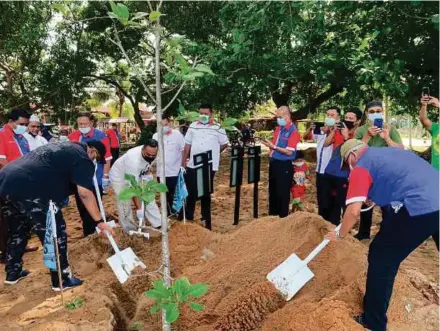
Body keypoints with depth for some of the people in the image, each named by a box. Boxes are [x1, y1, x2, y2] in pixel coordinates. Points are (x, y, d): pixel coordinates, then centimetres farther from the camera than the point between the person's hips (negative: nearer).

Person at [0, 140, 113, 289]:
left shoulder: (63, 147, 28)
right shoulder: (83, 158, 0)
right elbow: (85, 193, -9)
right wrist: (99, 221, -6)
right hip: (28, 189, -10)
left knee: (18, 231, 27)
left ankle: (13, 273, 41)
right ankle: (62, 280, 14)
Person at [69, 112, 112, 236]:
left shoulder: (100, 136, -11)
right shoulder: (73, 136, 0)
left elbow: (107, 158, -10)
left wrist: (105, 176, -11)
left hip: (96, 179, -5)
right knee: (82, 209, 16)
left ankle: (91, 234, 21)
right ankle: (88, 233, 32)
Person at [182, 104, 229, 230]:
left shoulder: (217, 128, -4)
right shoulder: (193, 126, 5)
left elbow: (224, 144, 7)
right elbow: (187, 145, 8)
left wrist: (213, 153, 7)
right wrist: (183, 162, 4)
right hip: (192, 165, 3)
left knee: (205, 193, 8)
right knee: (191, 192, 7)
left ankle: (206, 220, 21)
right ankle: (188, 218, 21)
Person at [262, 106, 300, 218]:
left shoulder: (293, 131, -14)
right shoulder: (278, 128, 10)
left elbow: (289, 152, -20)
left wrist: (273, 146, -22)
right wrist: (269, 144, 4)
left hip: (284, 166, -8)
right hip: (274, 163, 8)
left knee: (282, 193, 1)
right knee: (272, 191, 16)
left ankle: (283, 218, 15)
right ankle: (272, 216, 29)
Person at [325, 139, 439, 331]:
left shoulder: (361, 166, 0)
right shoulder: (389, 151, 25)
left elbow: (354, 211, -8)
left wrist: (340, 235, 8)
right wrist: (371, 195, 41)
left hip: (419, 208, -8)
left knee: (381, 259, 7)